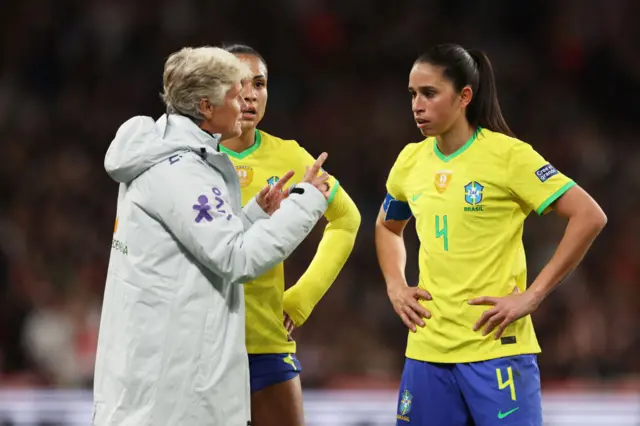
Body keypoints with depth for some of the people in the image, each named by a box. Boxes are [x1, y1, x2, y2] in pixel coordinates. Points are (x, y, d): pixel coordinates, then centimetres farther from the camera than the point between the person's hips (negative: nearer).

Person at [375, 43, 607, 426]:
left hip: (495, 348, -5)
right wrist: (395, 286, 10)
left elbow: (590, 217, -12)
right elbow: (388, 227, 28)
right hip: (428, 349, 5)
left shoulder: (507, 155, -9)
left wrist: (533, 295, -14)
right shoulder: (410, 161, 8)